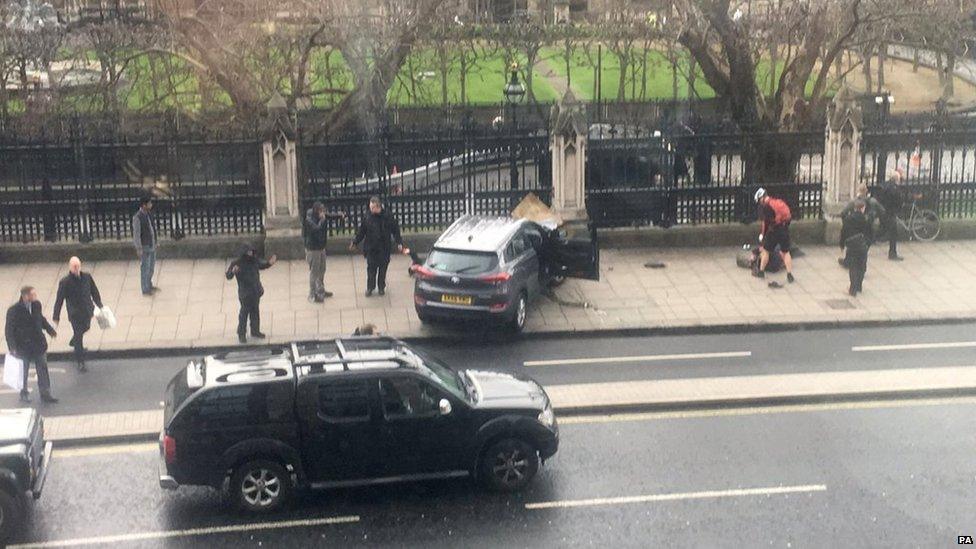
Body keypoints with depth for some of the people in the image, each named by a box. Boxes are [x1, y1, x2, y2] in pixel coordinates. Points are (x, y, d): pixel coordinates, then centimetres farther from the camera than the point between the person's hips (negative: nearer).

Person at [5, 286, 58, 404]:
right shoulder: (14, 310, -20)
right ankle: (24, 394, 33)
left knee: (43, 371, 9)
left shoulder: (36, 305, -5)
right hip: (23, 347, -4)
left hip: (39, 344, 4)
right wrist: (12, 348, -18)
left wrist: (50, 329, 7)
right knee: (23, 372, 14)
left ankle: (45, 395, 19)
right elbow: (9, 331, -14)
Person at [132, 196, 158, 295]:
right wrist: (139, 249, -19)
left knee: (151, 266, 19)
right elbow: (136, 234, -20)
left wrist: (155, 242, 18)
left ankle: (149, 285, 35)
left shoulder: (148, 213, 3)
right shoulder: (137, 217, -23)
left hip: (152, 245, 8)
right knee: (145, 268, 3)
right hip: (144, 247, -8)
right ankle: (145, 290, 15)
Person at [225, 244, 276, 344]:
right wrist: (233, 272, -42)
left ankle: (255, 331, 33)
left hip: (256, 292, 6)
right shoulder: (236, 263, -17)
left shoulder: (255, 260, -1)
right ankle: (241, 334, 14)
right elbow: (228, 276, -20)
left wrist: (269, 263, 2)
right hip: (245, 293, -6)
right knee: (244, 313, 1)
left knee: (255, 311, 17)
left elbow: (262, 265, 21)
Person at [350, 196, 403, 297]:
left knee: (383, 268, 9)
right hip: (371, 248, 0)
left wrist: (399, 242, -4)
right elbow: (361, 231, 7)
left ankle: (381, 287, 24)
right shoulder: (367, 218, -4)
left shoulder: (387, 216, -7)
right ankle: (370, 288, 16)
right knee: (371, 269, 2)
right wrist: (355, 242, 5)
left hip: (384, 248, 0)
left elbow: (395, 230, 0)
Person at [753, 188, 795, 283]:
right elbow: (789, 216, 16)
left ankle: (761, 272, 22)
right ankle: (790, 275, 10)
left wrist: (761, 236, 8)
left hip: (774, 230, -5)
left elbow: (763, 223, -3)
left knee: (766, 250, 12)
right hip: (785, 229, 5)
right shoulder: (780, 202, 14)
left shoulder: (764, 206, -3)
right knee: (786, 252, 13)